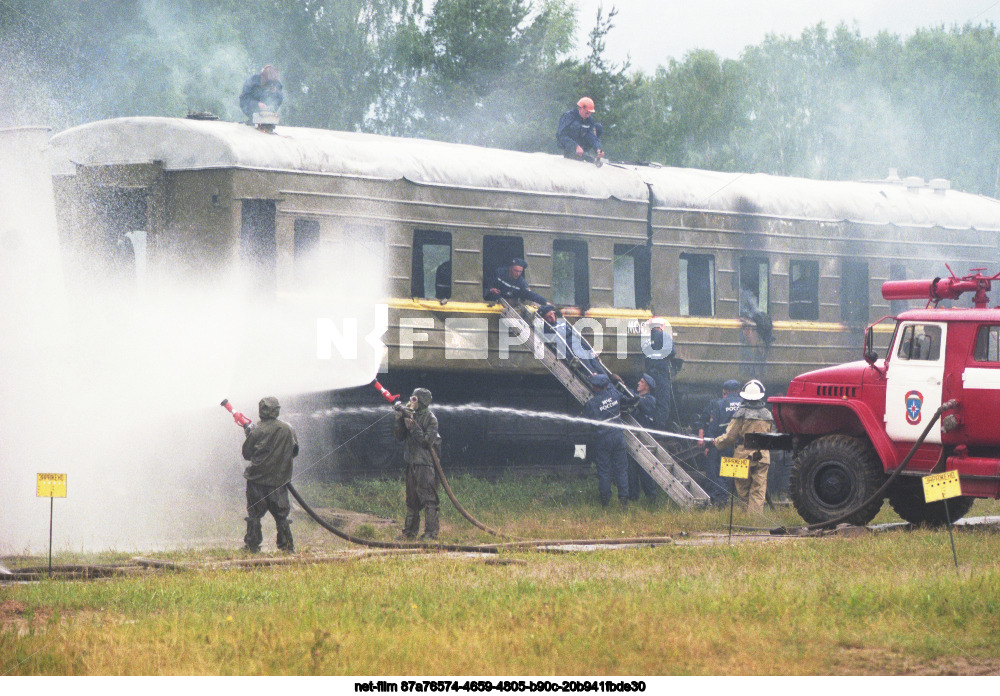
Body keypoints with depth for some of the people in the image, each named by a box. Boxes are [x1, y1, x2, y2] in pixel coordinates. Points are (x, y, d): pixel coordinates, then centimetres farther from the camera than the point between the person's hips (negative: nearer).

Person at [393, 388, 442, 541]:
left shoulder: (431, 419, -7)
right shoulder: (410, 415, 13)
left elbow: (427, 440, -15)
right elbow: (399, 436, 13)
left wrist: (413, 427, -16)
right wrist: (399, 420, -2)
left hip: (425, 465, -7)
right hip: (411, 463, 7)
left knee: (428, 499, -8)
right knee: (411, 500, 11)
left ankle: (431, 532, -8)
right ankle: (409, 532, 16)